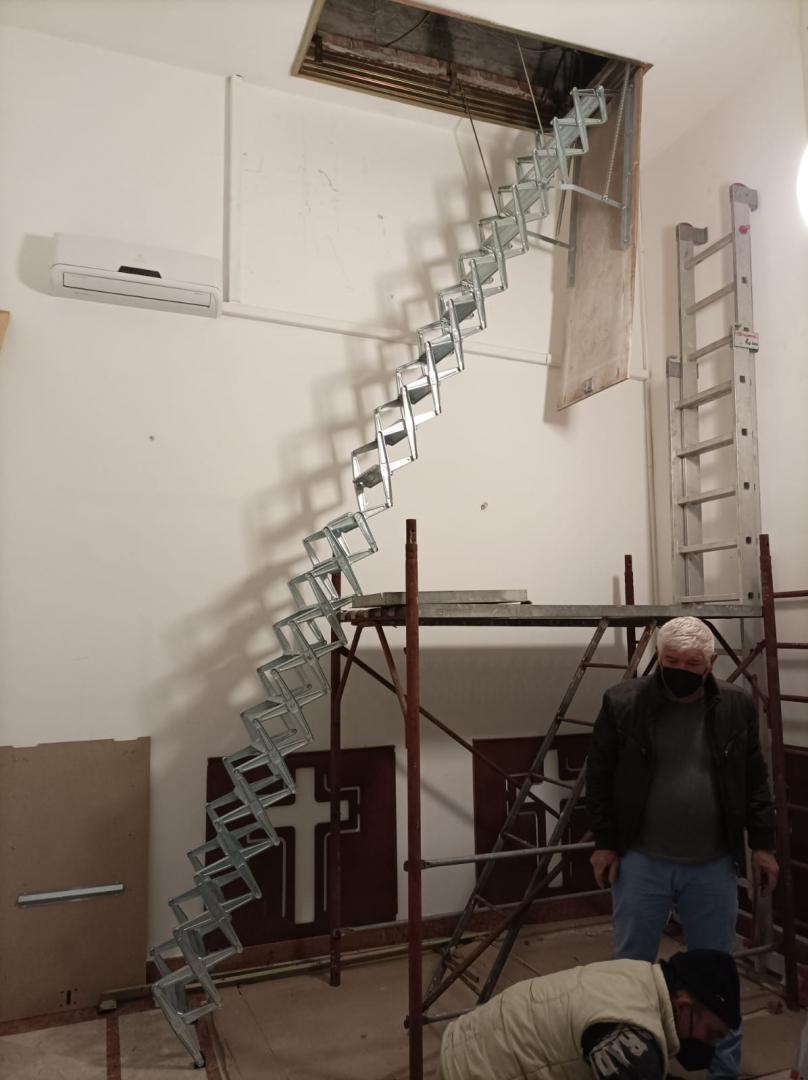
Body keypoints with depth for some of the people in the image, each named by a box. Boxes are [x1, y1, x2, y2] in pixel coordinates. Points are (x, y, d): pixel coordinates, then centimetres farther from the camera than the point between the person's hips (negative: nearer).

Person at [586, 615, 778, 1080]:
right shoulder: (623, 704, -10)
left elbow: (755, 781, 6)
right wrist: (605, 842, -4)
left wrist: (763, 843, 5)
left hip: (713, 866, 1)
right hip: (641, 861, -1)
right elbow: (599, 776, -3)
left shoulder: (737, 706, -3)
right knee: (630, 967, 12)